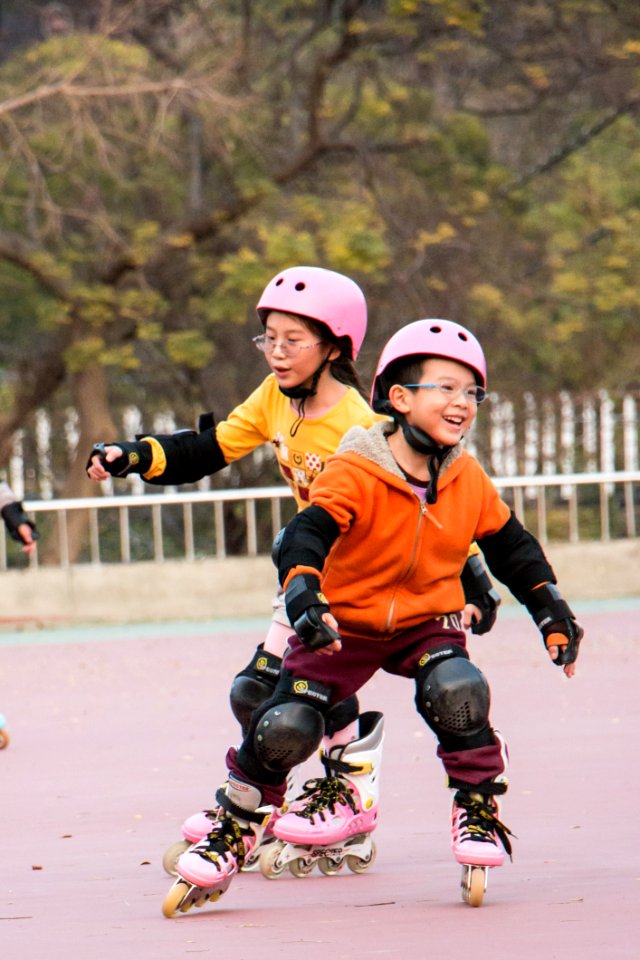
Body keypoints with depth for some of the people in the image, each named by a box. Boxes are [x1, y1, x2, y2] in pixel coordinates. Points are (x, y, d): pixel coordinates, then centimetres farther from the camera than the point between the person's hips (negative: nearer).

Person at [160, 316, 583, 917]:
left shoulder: (468, 479, -5)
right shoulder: (355, 473, -21)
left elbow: (511, 547, 11)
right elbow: (307, 535, -33)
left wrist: (551, 610, 9)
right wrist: (304, 597, -51)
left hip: (427, 622, 2)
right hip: (344, 622, -2)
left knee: (456, 693, -30)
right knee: (285, 726, -14)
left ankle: (479, 810, -8)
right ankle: (235, 829, 11)